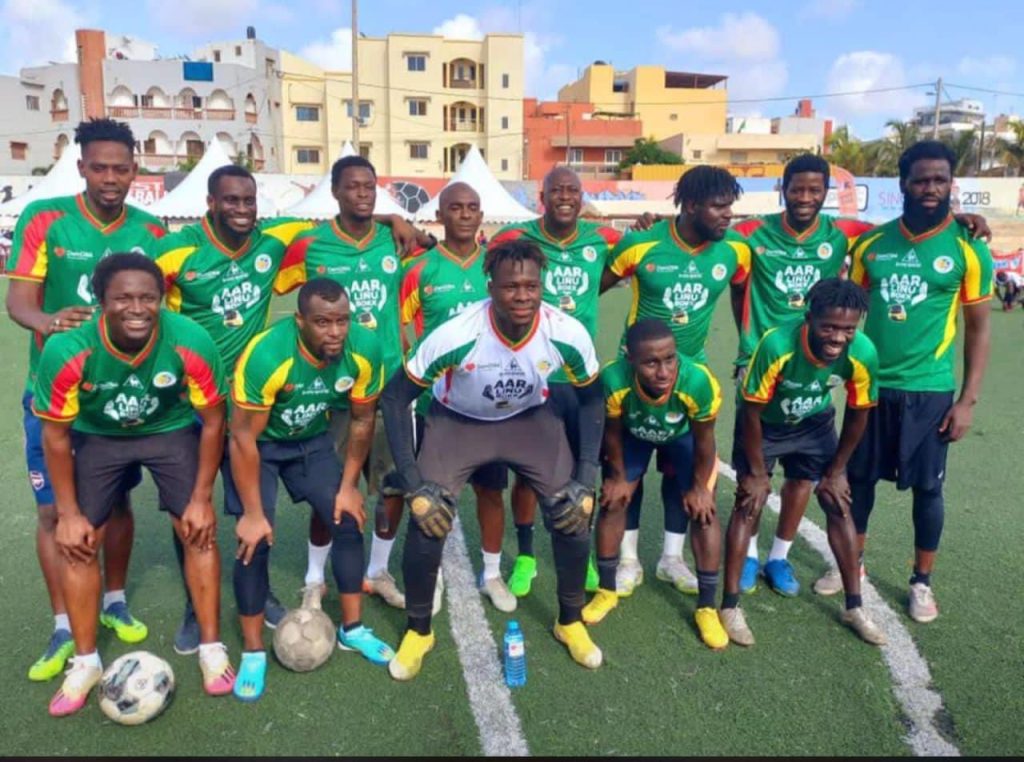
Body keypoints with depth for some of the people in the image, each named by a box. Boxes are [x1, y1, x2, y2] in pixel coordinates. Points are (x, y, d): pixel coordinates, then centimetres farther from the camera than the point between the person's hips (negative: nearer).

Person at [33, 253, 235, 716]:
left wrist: (202, 498, -12)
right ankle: (85, 661, 16)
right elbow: (56, 436, -14)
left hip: (172, 431, 0)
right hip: (96, 437, 1)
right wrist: (69, 513, -10)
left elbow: (213, 422, -15)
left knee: (198, 530, -7)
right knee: (78, 541, -4)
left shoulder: (191, 343, -32)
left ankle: (211, 648, 9)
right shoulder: (67, 351, -31)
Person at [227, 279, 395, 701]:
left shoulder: (364, 348, -24)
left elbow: (362, 420, -8)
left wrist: (348, 486, -3)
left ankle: (352, 629, 18)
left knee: (348, 521, -1)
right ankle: (253, 652, 8)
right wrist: (253, 513, -22)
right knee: (255, 540, -12)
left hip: (312, 440, 4)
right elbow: (244, 438, -27)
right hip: (258, 443, -3)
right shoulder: (266, 355, -36)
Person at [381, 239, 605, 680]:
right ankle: (418, 631, 13)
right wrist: (414, 484, -25)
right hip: (457, 420, -2)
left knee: (573, 511, -9)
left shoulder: (567, 335, -27)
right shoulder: (456, 336, -34)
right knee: (428, 518, -15)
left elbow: (591, 399, -7)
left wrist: (586, 479, -14)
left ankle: (570, 621, 19)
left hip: (531, 418, 2)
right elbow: (395, 397, -22)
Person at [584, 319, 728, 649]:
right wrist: (618, 476, -5)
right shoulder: (613, 380, -42)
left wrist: (699, 486, -9)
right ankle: (607, 591, 20)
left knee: (703, 510, -7)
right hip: (633, 433, 1)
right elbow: (612, 432, -19)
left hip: (684, 435, -1)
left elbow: (704, 439, -21)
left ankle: (707, 607, 9)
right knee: (613, 501, -1)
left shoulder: (699, 382, -43)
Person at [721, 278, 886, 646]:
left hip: (816, 424, 3)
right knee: (749, 504, -9)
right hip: (764, 423, -3)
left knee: (839, 505, 2)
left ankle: (854, 607, 17)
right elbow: (752, 411, -25)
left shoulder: (863, 353, -29)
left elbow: (857, 415, -10)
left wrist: (836, 471, -2)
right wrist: (757, 473, -16)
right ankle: (730, 606, 0)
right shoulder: (777, 345, -39)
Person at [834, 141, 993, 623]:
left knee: (927, 486, 8)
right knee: (859, 476, 12)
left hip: (929, 390, -2)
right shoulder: (872, 242, 1)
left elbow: (978, 328, -2)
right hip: (872, 383, 3)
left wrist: (968, 400, -6)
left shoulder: (967, 247, -5)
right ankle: (852, 564, 31)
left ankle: (922, 582, 26)